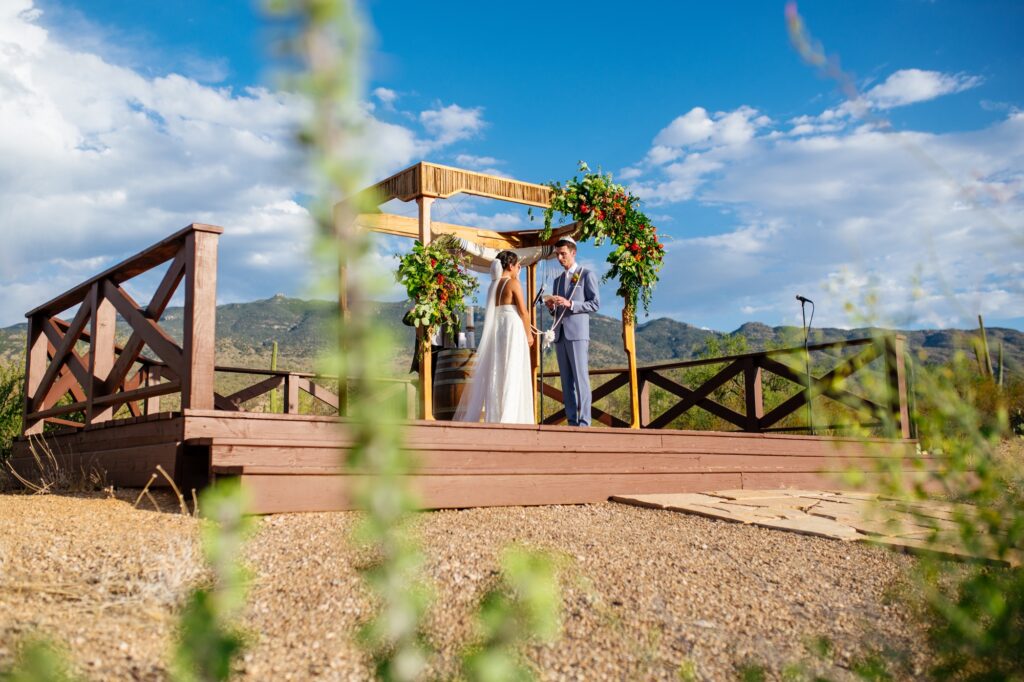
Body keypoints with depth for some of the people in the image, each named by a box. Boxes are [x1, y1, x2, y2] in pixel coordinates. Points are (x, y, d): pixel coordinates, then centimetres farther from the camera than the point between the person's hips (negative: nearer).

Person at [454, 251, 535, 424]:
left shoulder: (493, 285, 13)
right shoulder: (513, 283, -6)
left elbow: (495, 311, 12)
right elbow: (523, 311, -9)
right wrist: (529, 333, 3)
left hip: (495, 330, 7)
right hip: (513, 330, -7)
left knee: (496, 374, 9)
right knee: (512, 375, -4)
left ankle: (494, 417, 10)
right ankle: (509, 418, -4)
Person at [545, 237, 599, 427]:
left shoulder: (587, 275, 4)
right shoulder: (557, 280, 23)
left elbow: (595, 304, -4)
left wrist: (570, 304, -14)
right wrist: (551, 307, 3)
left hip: (577, 333, -6)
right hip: (560, 334, 6)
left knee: (581, 378, -10)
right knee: (566, 381, 3)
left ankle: (584, 422, -11)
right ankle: (572, 422, 3)